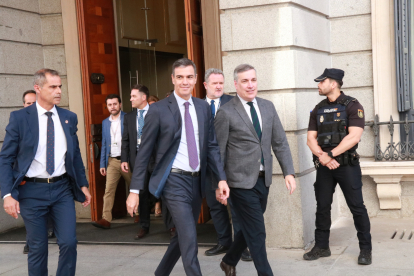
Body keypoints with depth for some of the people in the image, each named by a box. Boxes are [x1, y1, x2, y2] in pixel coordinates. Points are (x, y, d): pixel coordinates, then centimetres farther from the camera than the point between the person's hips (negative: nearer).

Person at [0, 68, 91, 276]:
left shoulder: (69, 118, 5)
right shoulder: (19, 118, -5)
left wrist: (83, 185, 10)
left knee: (69, 243, -3)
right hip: (32, 190, -2)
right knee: (37, 248, 7)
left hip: (62, 189, 3)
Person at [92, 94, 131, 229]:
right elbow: (104, 144, 16)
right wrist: (102, 164, 10)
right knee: (108, 190, -7)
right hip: (112, 161, 3)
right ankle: (106, 219, -11)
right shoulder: (105, 122, 13)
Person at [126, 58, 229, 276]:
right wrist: (134, 190, -8)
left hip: (196, 180, 6)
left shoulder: (203, 107, 7)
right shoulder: (159, 110, -7)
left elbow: (212, 146, 10)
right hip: (174, 180, -6)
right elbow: (144, 152, -6)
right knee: (190, 241, -11)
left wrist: (221, 178, -1)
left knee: (183, 236, 18)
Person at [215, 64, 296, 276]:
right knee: (257, 233, -3)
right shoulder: (226, 112, -8)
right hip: (242, 181, -6)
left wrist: (289, 172, 0)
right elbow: (218, 152, -6)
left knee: (249, 229, 18)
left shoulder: (268, 107, 8)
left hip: (263, 179, 6)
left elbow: (280, 143, 8)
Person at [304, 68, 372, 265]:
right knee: (322, 206, 9)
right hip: (324, 166, 5)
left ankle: (365, 249, 9)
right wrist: (322, 156, -13)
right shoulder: (318, 109, 11)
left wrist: (331, 154, -17)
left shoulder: (352, 106, -5)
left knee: (357, 207, -1)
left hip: (347, 164, -5)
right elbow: (311, 138, 6)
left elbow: (354, 136, -15)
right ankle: (321, 247, 20)